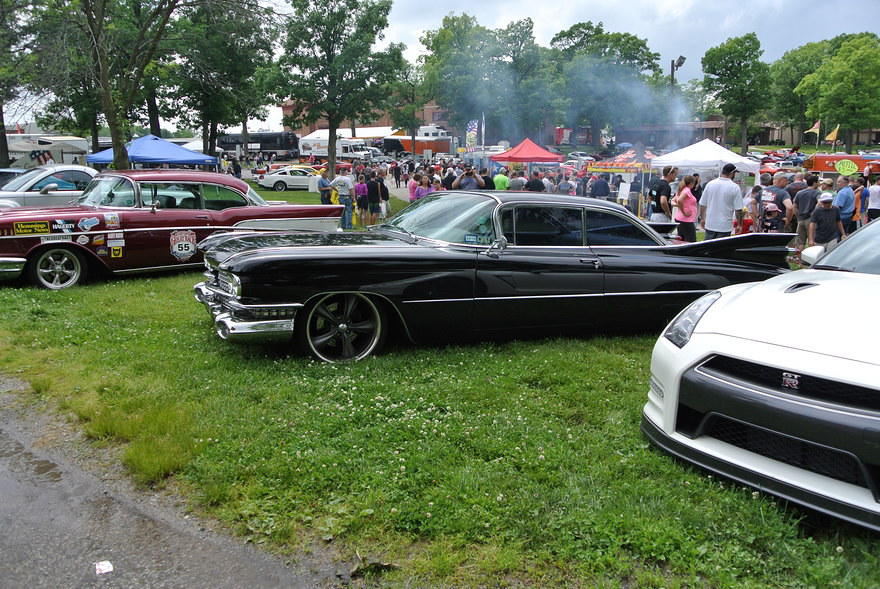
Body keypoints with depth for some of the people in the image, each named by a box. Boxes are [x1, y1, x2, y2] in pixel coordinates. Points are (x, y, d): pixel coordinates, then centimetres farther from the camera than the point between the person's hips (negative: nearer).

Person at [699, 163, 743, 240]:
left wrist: (703, 219, 19)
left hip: (709, 225, 3)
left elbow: (702, 205, 6)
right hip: (725, 227, -3)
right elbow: (738, 210, -9)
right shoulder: (735, 187, -10)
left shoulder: (710, 184, 1)